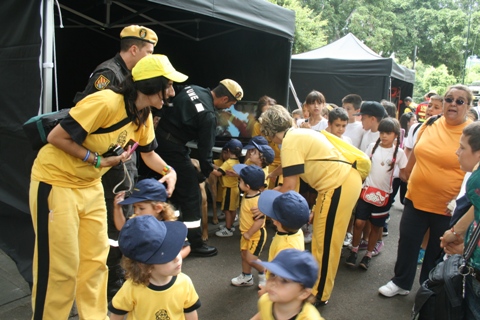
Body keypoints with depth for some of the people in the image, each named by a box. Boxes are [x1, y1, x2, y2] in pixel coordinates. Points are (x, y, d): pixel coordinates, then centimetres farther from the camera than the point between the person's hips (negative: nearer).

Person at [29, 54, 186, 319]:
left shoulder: (145, 116, -1)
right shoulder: (105, 102, -28)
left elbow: (148, 152, 11)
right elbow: (56, 137, -23)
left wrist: (169, 171, -7)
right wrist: (97, 160, -20)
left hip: (91, 185, 8)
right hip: (56, 181, -8)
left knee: (96, 260, 11)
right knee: (60, 266, -1)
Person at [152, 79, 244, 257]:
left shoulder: (193, 89, 4)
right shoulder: (208, 115, -20)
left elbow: (168, 107, 14)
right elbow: (205, 147, -12)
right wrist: (207, 171, 5)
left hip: (159, 137, 9)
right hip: (173, 147, -9)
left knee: (174, 189, 21)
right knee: (191, 195, 0)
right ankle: (195, 244, 9)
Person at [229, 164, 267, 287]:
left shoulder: (257, 201, -33)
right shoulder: (247, 195, -5)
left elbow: (260, 221, -32)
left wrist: (248, 234, -23)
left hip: (256, 235, -9)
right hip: (247, 233, 10)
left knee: (250, 259, -3)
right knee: (244, 255, 19)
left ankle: (263, 274, 23)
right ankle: (246, 277, 37)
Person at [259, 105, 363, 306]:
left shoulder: (290, 143, -15)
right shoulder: (298, 134, 14)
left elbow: (290, 186, -15)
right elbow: (292, 179, 23)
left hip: (339, 185, -10)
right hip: (344, 180, 10)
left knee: (325, 240, 2)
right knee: (321, 236, 20)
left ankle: (319, 294, 17)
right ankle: (315, 281, 35)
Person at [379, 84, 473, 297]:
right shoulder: (430, 124, 1)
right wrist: (406, 172, 27)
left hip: (446, 208, -4)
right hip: (416, 198, 4)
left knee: (437, 252, 14)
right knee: (407, 243, 14)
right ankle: (401, 283, 34)